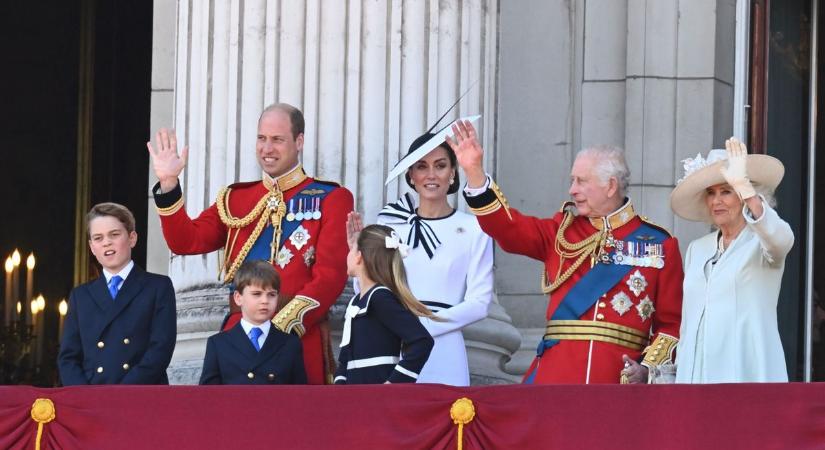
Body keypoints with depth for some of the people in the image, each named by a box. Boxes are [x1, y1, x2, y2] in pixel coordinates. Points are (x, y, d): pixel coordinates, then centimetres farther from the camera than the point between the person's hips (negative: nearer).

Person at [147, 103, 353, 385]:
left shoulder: (331, 199, 2)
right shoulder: (235, 198, 17)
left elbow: (331, 275, -7)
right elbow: (187, 241, 8)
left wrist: (283, 327, -17)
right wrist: (168, 184, -4)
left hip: (301, 337, -3)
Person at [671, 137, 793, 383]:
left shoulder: (759, 244, 1)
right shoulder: (697, 249, 18)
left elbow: (780, 238, -25)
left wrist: (743, 187, -37)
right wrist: (680, 371, 18)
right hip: (695, 372, 5)